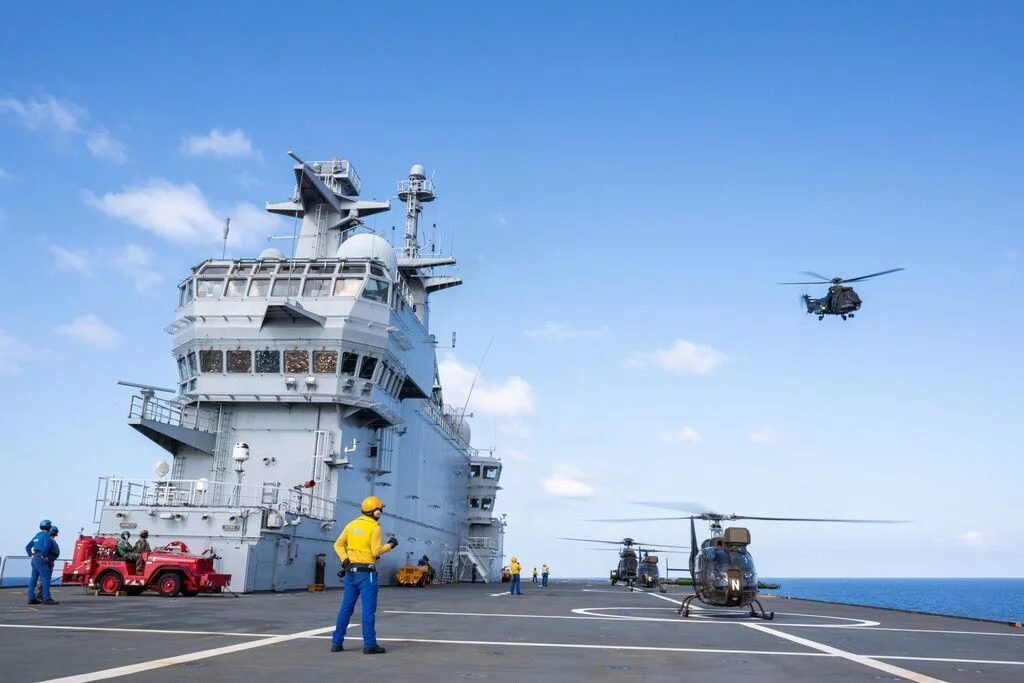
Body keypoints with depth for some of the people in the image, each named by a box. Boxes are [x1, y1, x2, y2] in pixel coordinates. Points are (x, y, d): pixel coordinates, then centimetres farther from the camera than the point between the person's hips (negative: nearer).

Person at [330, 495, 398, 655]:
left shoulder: (352, 524, 9)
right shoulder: (375, 527, -9)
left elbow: (338, 544, 9)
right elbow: (376, 551, -14)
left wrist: (345, 560, 2)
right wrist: (390, 545, 0)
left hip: (351, 571, 6)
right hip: (366, 572, -6)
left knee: (346, 607, 11)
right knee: (368, 609, -2)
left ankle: (337, 643, 14)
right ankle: (369, 644, -1)